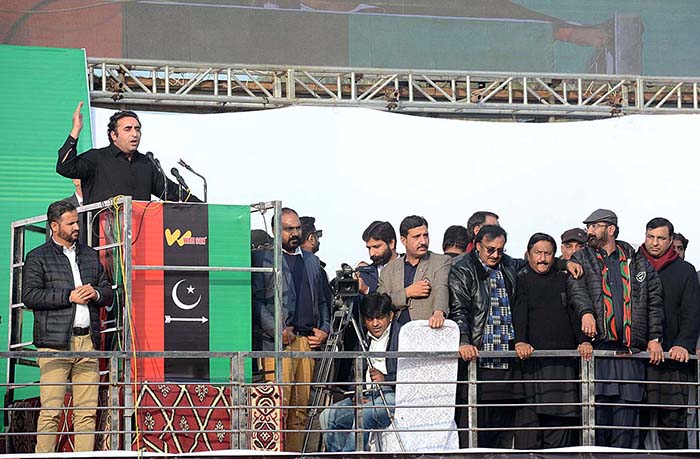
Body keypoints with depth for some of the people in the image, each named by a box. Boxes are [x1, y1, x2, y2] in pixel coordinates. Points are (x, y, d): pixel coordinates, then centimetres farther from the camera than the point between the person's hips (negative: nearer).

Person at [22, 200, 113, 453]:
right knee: (51, 409, -9)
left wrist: (95, 294, 0)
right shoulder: (37, 258, 4)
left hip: (88, 341, 5)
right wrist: (69, 296, -12)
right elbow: (30, 296, -7)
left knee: (87, 411, 2)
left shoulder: (90, 255, 21)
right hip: (55, 342, -5)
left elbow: (108, 292, 24)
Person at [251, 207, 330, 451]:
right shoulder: (263, 258, 3)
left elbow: (322, 300, 26)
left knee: (301, 409, 5)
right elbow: (256, 300, -5)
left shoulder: (312, 260, 23)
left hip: (308, 341, 6)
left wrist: (324, 329, 10)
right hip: (278, 342, -6)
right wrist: (277, 330, -14)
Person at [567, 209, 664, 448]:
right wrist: (586, 312, -26)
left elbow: (655, 300, 14)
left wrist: (654, 338, 4)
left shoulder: (637, 262, 17)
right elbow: (576, 287, -5)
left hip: (631, 351, 1)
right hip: (598, 346, -1)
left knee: (626, 412, -3)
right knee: (597, 410, -7)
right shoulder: (581, 260, 14)